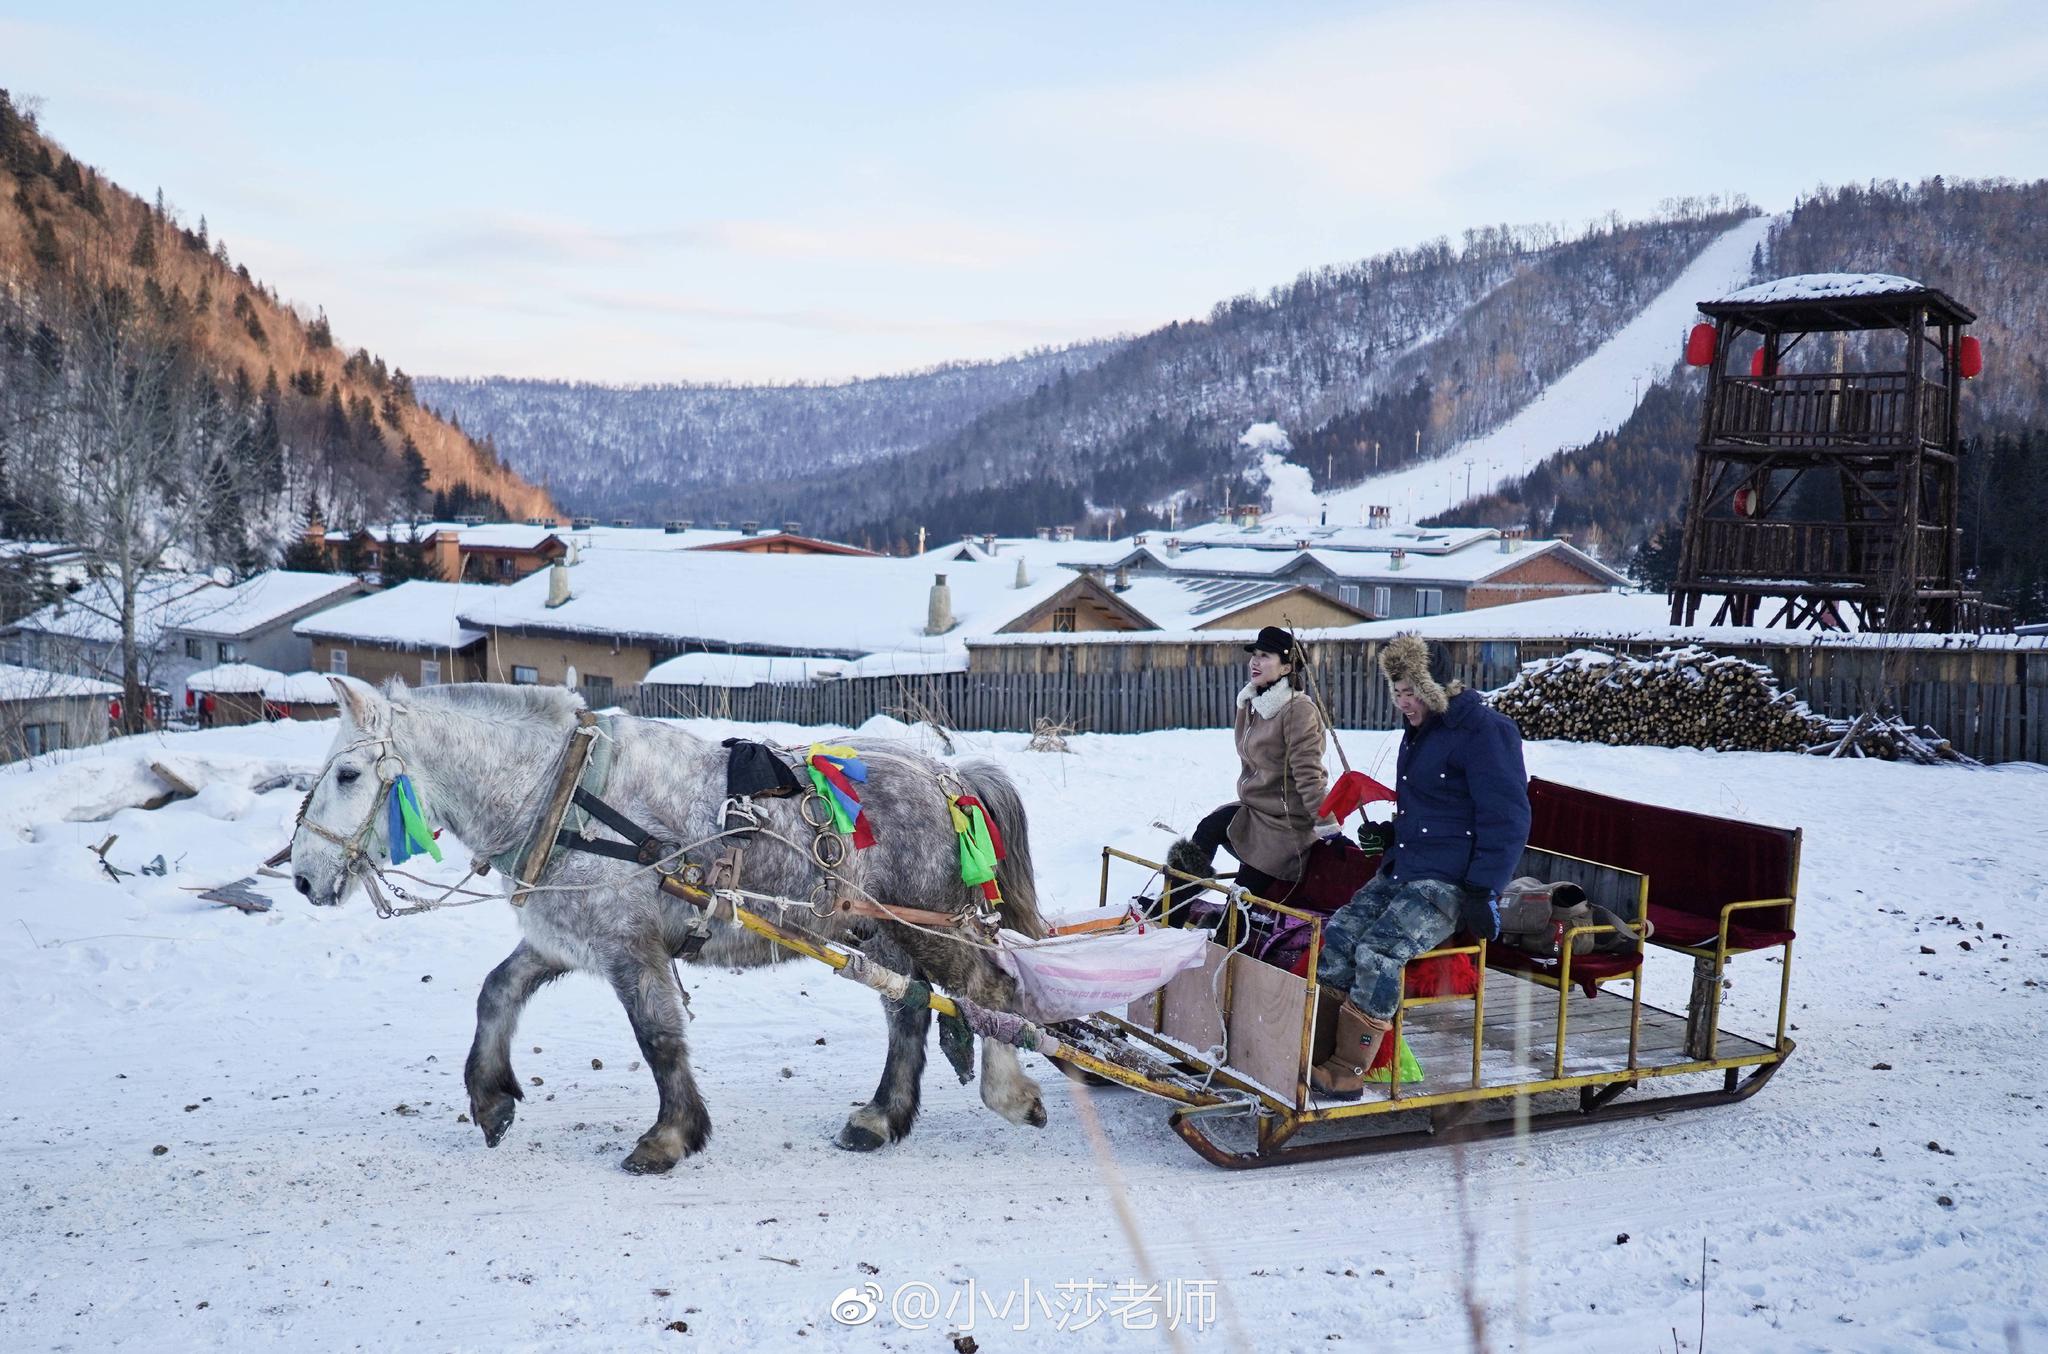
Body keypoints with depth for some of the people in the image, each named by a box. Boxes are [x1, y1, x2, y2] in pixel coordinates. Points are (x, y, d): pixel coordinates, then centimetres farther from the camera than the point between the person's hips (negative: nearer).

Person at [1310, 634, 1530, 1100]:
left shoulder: (1485, 731, -13)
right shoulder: (1419, 729, 16)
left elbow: (1507, 820, -16)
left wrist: (1483, 892, -20)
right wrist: (1392, 846, 23)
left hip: (1450, 882, -9)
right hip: (1401, 870, 9)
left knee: (1379, 951, -25)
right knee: (1338, 934, -9)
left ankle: (1348, 1072, -18)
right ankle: (1320, 1046, -6)